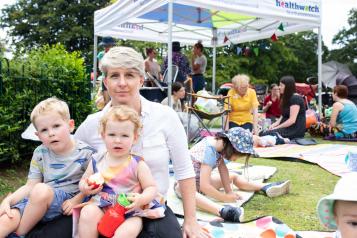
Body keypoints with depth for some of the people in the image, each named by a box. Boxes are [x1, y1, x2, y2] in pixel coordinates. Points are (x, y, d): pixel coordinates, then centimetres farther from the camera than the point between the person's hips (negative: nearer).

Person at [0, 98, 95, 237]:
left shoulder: (85, 153, -7)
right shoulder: (40, 153, 6)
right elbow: (30, 186, 6)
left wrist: (76, 200, -17)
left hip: (66, 201, -4)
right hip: (41, 200, 4)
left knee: (41, 190, -34)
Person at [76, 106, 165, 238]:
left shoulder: (137, 164, -4)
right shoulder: (97, 161, 5)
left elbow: (152, 188, -3)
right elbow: (83, 181, 17)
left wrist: (141, 199, -24)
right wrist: (85, 188, -8)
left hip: (131, 211, -2)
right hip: (102, 206, 3)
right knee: (87, 213, -28)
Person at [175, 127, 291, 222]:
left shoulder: (217, 142, -11)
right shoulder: (209, 151, -34)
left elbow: (223, 169, -2)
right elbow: (204, 186, -37)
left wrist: (229, 191, -10)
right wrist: (225, 198, -27)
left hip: (201, 179, 9)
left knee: (234, 176, 14)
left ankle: (266, 187, 1)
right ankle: (222, 211, -65)